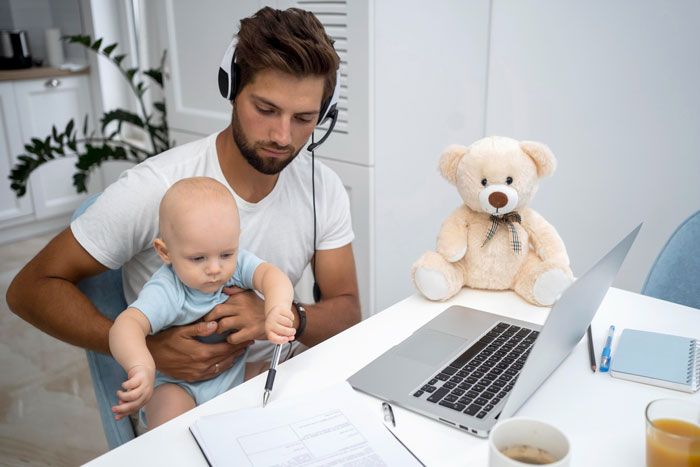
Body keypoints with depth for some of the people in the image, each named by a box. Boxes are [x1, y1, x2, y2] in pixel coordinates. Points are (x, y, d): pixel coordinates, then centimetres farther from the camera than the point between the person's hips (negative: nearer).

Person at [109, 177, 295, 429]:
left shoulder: (238, 264, -15)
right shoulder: (165, 292, -27)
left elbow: (271, 275, -32)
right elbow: (126, 325, -41)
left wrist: (277, 309, -56)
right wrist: (141, 367, -63)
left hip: (236, 372, 5)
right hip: (177, 383, -4)